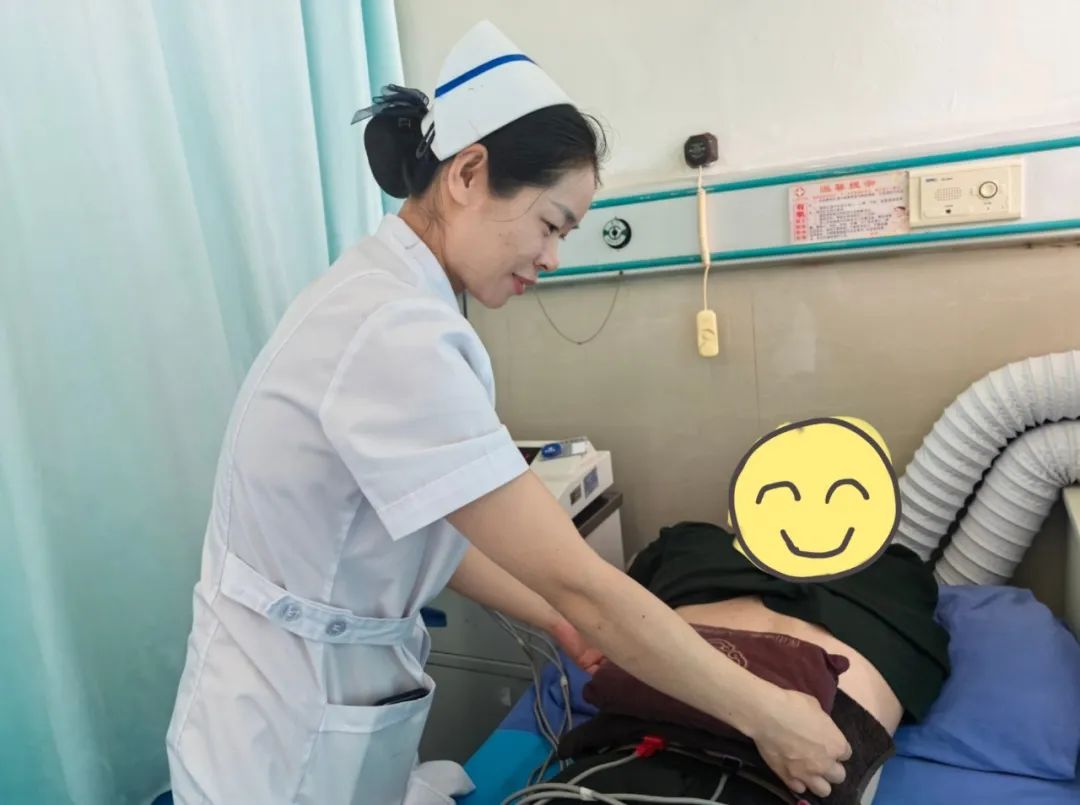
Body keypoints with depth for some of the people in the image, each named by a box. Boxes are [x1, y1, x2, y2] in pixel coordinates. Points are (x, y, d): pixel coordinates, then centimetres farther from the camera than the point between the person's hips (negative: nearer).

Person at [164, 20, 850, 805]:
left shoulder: (378, 293, 1)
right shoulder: (395, 332, -29)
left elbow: (429, 532, 4)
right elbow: (580, 581, -27)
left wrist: (560, 620, 3)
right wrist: (766, 713, -16)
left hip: (337, 695, 8)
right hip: (290, 731, -8)